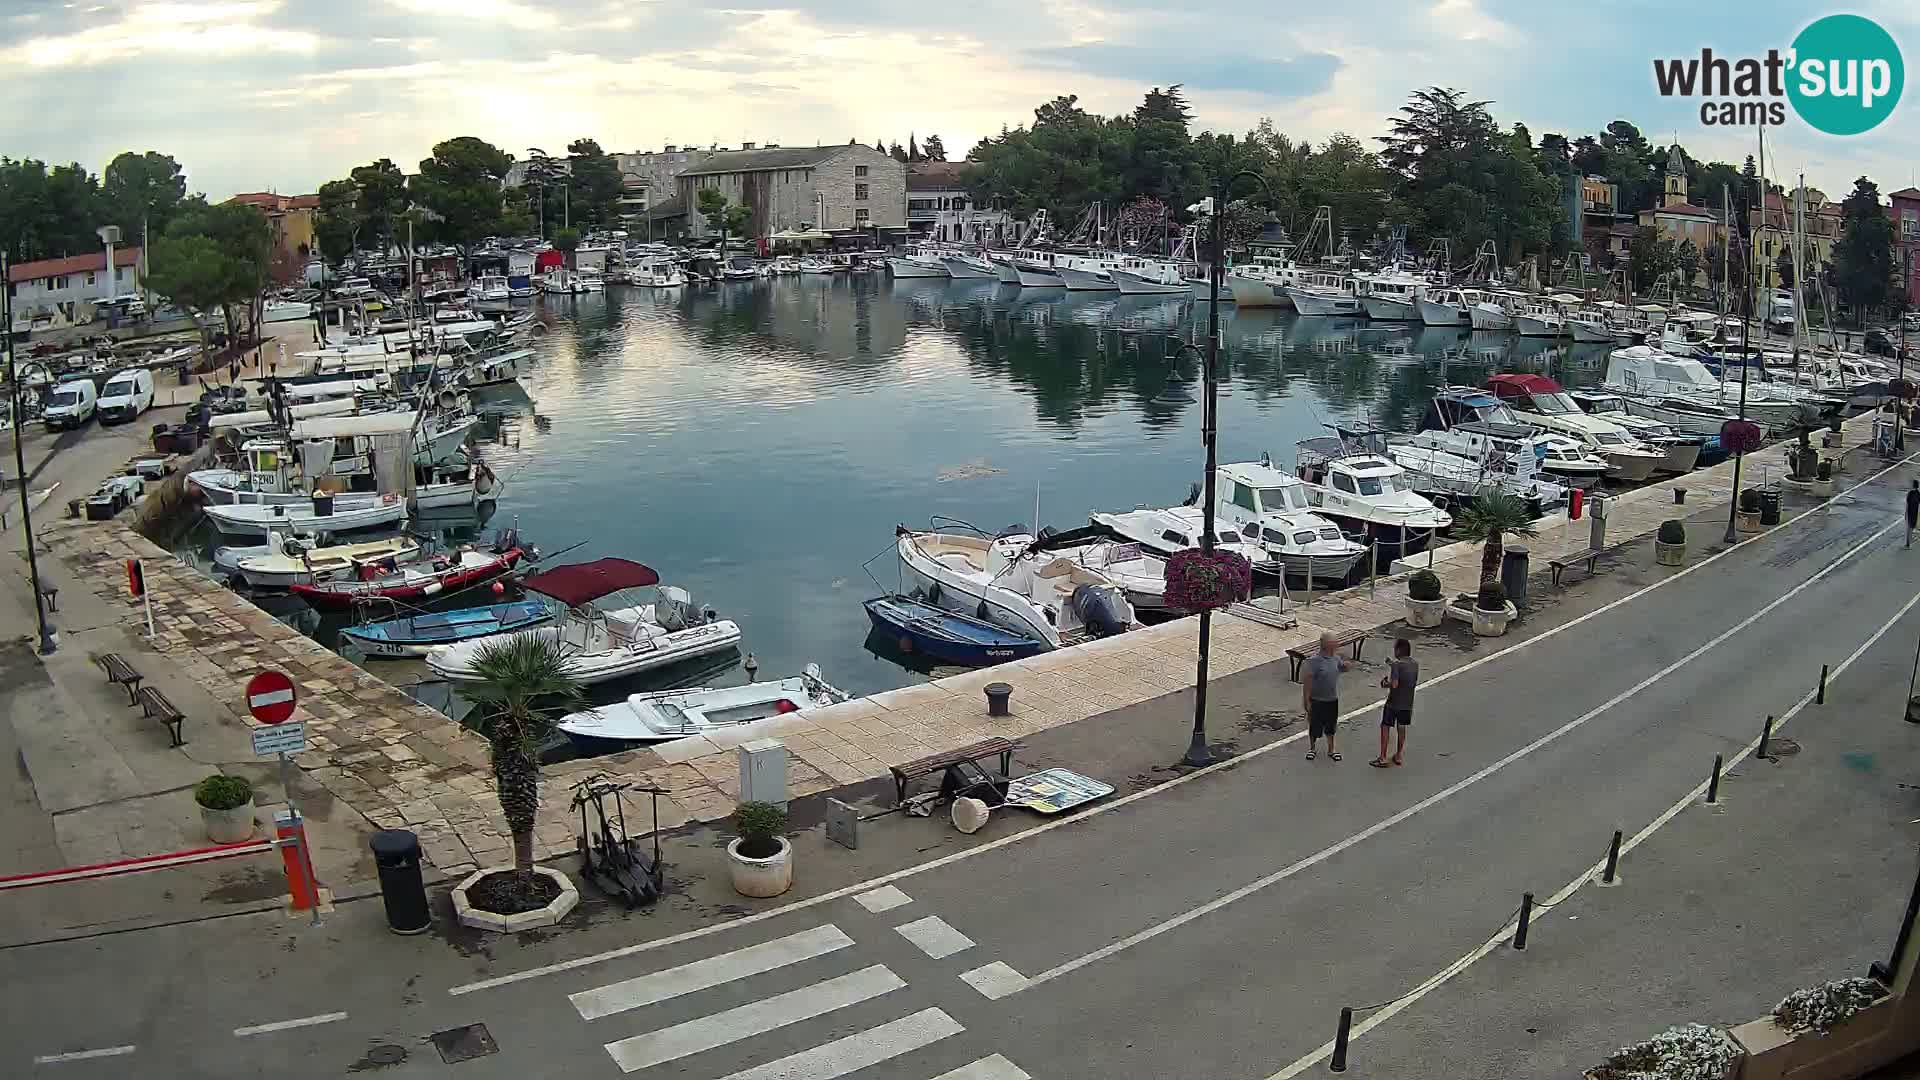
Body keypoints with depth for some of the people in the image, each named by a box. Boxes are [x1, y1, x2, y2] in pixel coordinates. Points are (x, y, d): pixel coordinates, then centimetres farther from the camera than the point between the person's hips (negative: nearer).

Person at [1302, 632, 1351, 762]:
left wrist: (1346, 665, -8)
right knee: (1315, 726, 10)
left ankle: (1331, 750, 34)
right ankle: (1312, 748, 31)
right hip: (1317, 701, -5)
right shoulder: (1315, 661, -21)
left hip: (1332, 700, 5)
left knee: (1331, 726, 18)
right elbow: (1307, 681, -18)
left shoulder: (1336, 658, -2)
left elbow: (1342, 668, 17)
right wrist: (1306, 700, -18)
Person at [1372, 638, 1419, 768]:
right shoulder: (1415, 664, 1)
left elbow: (1394, 684, -27)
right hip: (1408, 703, 6)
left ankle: (1383, 758, 7)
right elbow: (1415, 682, 11)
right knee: (1402, 728, 18)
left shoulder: (1396, 664, -20)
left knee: (1385, 728, 5)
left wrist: (1385, 683, -6)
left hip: (1393, 703, -6)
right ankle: (1399, 756, 28)